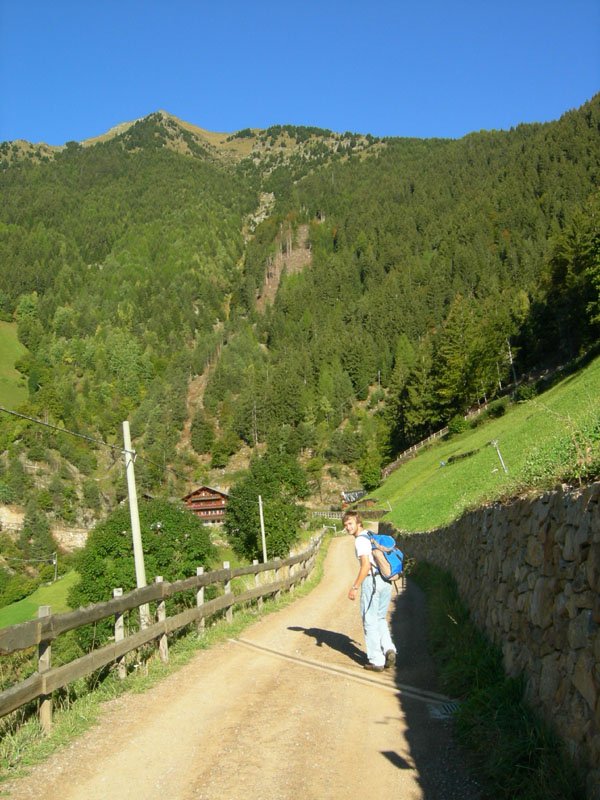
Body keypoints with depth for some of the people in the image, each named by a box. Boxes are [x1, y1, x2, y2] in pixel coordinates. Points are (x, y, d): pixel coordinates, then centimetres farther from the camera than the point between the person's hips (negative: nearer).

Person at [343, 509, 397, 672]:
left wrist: (354, 587, -16)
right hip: (386, 580, 9)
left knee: (370, 621, 1)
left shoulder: (360, 540, -11)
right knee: (381, 618, 19)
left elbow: (366, 565, -20)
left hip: (371, 581, -9)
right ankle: (389, 649, 1)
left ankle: (376, 661, 4)